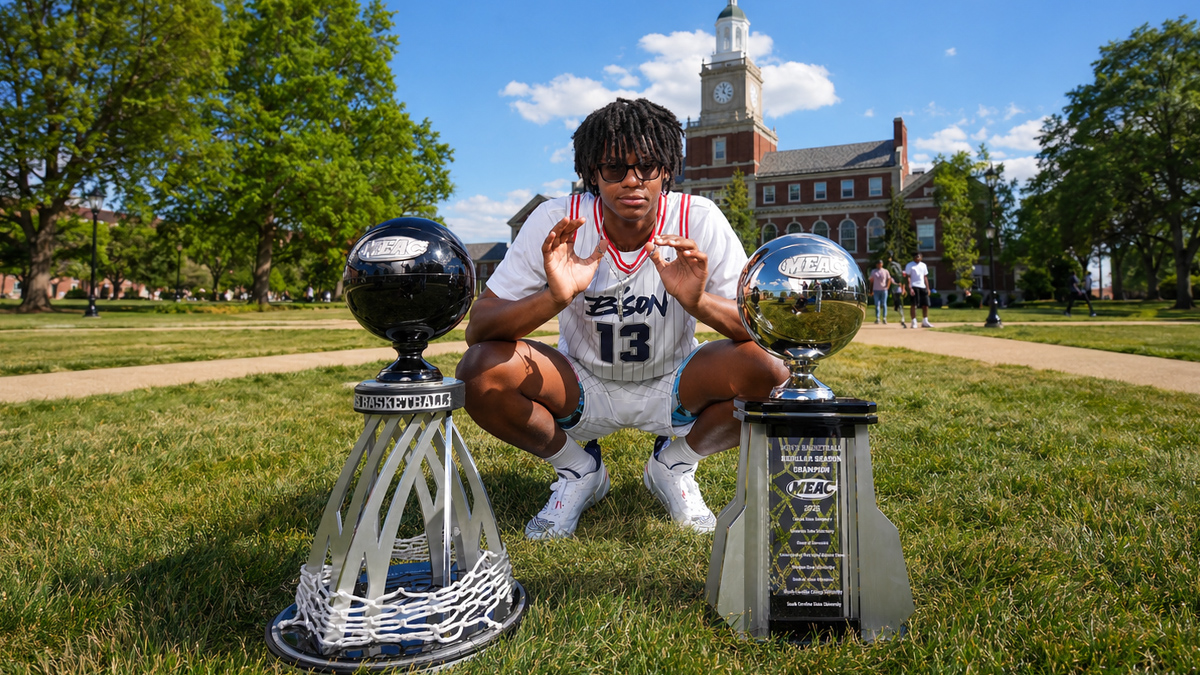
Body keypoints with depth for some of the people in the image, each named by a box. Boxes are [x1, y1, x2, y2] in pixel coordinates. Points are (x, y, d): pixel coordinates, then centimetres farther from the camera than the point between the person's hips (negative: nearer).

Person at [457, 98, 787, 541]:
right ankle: (577, 470, 4)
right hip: (582, 387, 0)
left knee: (770, 370, -27)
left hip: (672, 387, 0)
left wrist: (698, 301, -41)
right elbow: (477, 330, -21)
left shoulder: (699, 220, -18)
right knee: (480, 369, -26)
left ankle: (675, 466, 5)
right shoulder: (557, 223, -18)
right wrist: (554, 298, -41)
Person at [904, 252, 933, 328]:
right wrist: (910, 288, -17)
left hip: (923, 287, 6)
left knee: (926, 304, 4)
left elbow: (925, 277, 20)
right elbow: (908, 277, -7)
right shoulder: (909, 266, -1)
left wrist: (927, 288, 13)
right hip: (914, 287, -6)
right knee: (914, 305, -7)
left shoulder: (923, 265, 16)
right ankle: (914, 322, -2)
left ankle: (925, 322, 12)